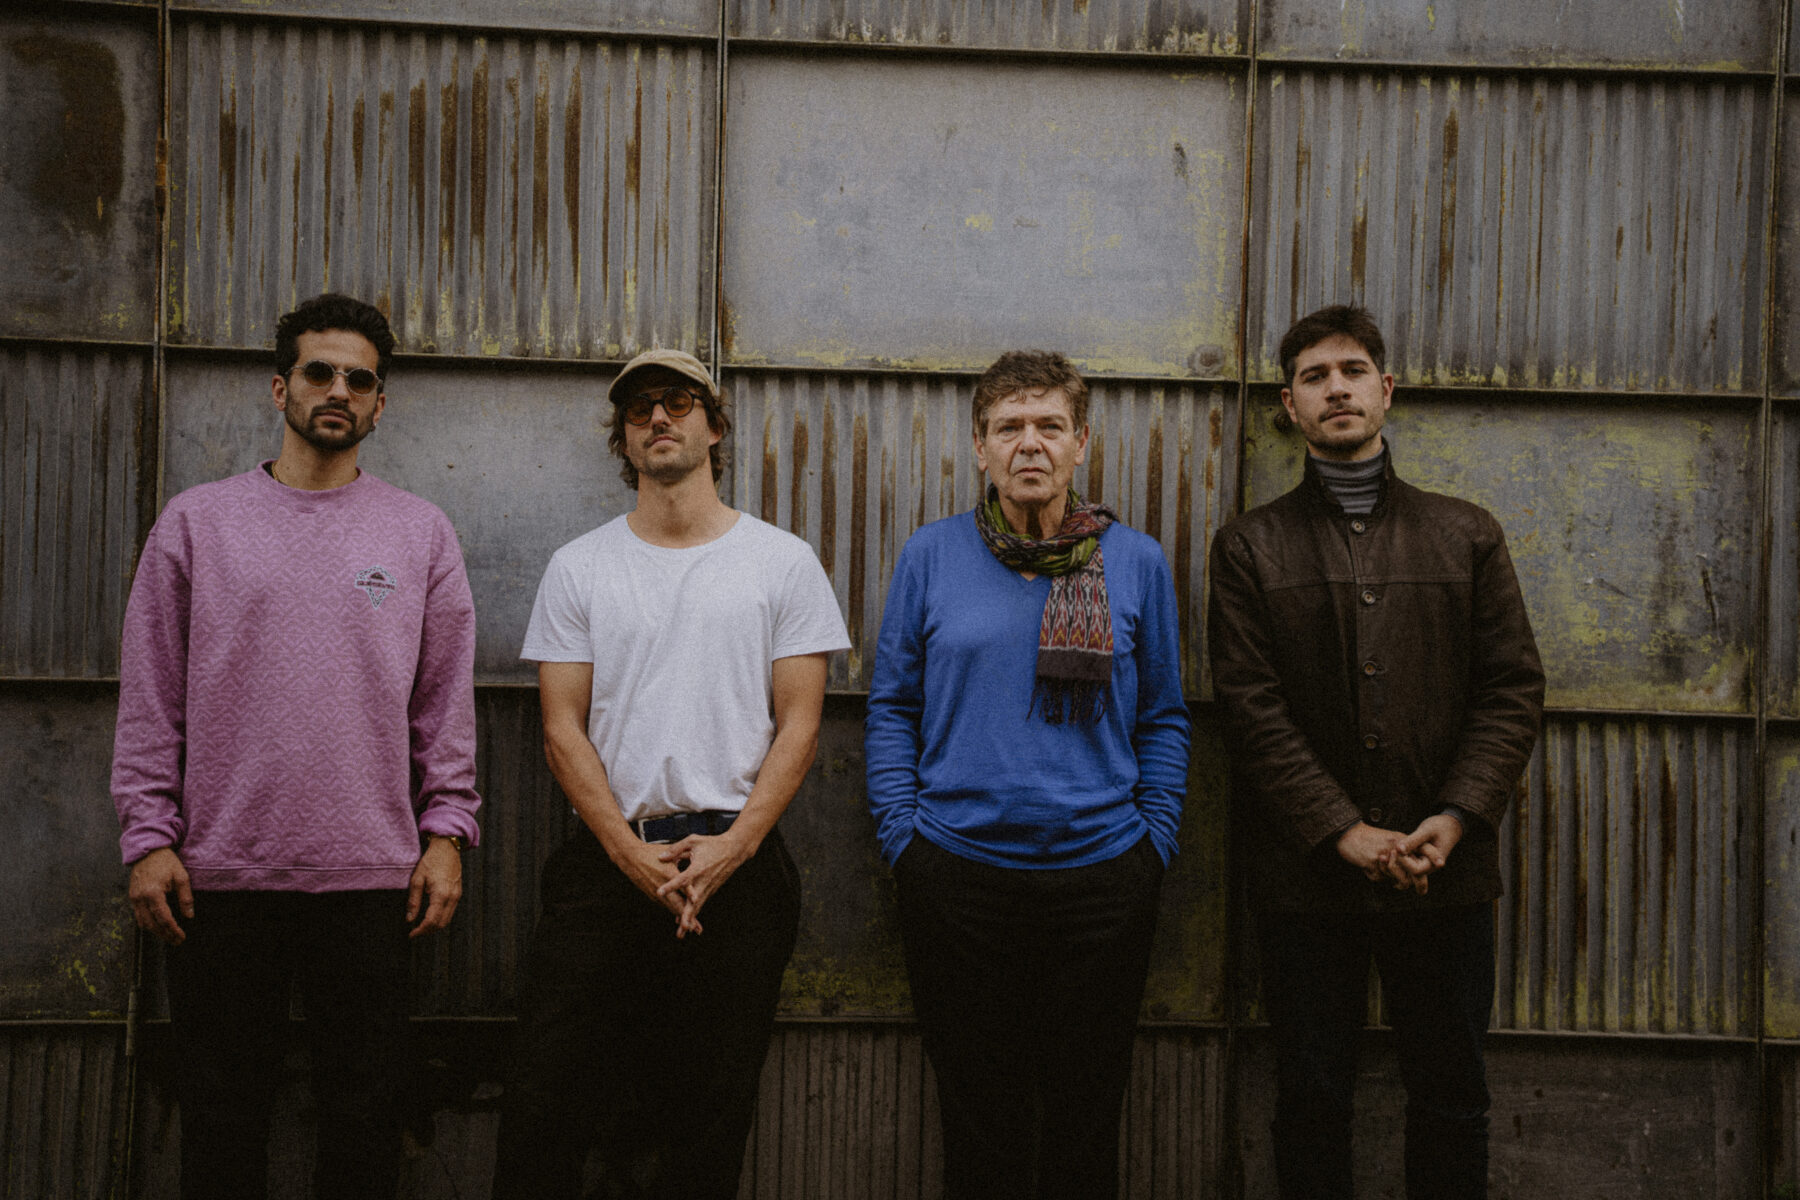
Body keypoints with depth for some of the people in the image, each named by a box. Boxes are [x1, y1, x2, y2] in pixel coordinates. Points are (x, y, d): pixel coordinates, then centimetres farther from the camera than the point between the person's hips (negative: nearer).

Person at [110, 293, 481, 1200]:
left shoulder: (421, 532, 8)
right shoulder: (196, 522, 7)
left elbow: (446, 700, 7)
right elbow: (149, 701, 5)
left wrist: (447, 830, -1)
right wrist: (148, 836, -2)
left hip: (371, 877, 0)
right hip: (219, 875, 0)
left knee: (364, 1112, 7)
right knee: (221, 1121, 8)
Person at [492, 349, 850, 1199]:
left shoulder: (783, 562, 5)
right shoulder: (579, 568, 8)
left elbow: (799, 724, 1)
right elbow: (563, 727, 3)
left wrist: (732, 845, -11)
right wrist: (631, 851, -9)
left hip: (739, 864, 0)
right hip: (608, 858, 1)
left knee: (713, 1105, 6)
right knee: (545, 1097, -2)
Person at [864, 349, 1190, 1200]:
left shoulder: (1137, 563, 4)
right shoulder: (930, 556, 3)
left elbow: (1164, 720, 8)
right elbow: (891, 707, 5)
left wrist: (1154, 843, 0)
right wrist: (901, 837, -2)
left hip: (1102, 872, 1)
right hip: (956, 873, 0)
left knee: (1085, 1121, 11)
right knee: (978, 1118, 10)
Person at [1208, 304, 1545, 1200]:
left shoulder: (1466, 536, 10)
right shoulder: (1251, 547, 4)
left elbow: (1514, 689, 4)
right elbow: (1252, 709, -4)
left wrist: (1455, 818, -10)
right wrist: (1345, 831, -14)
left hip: (1446, 873, 2)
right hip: (1306, 873, -1)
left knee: (1451, 1095, 10)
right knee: (1312, 1096, 8)